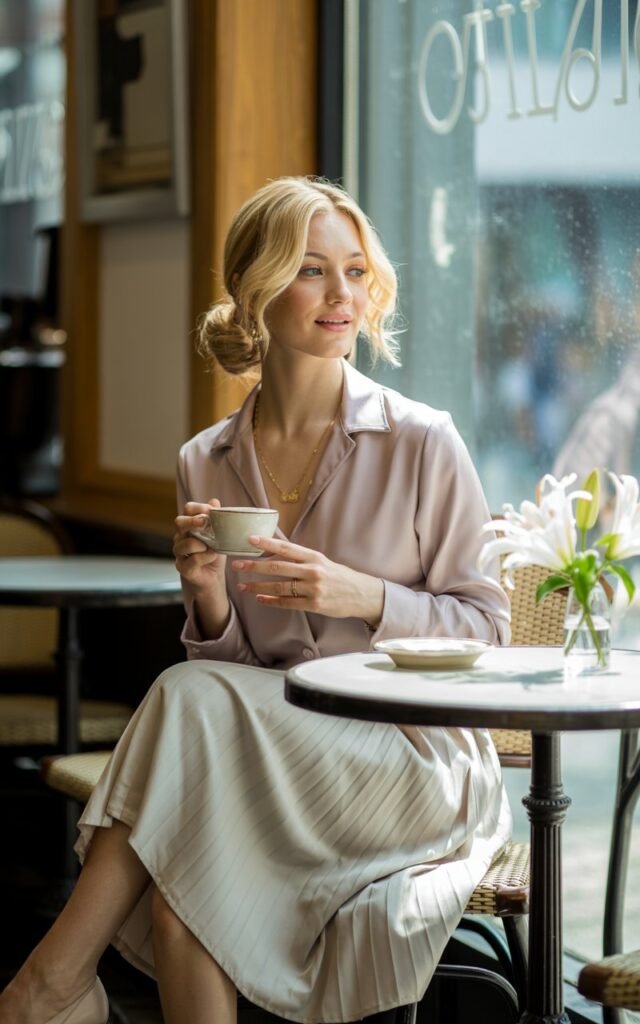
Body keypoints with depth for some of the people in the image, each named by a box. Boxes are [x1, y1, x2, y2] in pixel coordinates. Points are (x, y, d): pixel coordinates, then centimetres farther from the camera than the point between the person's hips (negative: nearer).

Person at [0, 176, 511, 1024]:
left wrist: (363, 596, -16)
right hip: (269, 759, 3)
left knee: (192, 698, -29)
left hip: (414, 758, -3)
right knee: (181, 883, -33)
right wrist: (209, 599, -10)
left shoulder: (422, 444, -2)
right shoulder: (205, 465, 9)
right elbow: (226, 660, 13)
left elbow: (487, 629, 1)